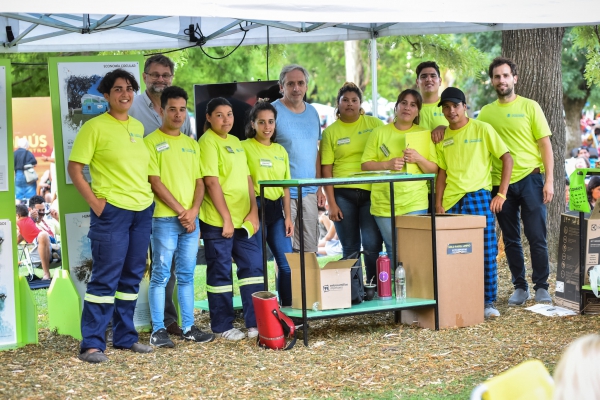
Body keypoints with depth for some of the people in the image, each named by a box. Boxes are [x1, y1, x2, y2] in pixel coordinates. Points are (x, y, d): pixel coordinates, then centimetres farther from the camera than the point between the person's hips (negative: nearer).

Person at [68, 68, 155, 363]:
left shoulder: (138, 127, 12)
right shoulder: (95, 127, -7)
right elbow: (74, 168, -7)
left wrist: (146, 196, 9)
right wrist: (95, 203, -13)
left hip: (143, 210, 6)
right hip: (112, 211, -6)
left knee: (132, 277, 12)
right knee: (105, 278, -6)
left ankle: (125, 336, 22)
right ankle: (91, 344, -1)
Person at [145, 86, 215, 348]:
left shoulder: (191, 144, 15)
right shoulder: (152, 142, -3)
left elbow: (199, 182, 12)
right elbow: (155, 182, -9)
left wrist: (193, 211, -5)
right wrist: (180, 210, -12)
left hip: (191, 219, 5)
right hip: (164, 219, -5)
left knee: (186, 275, 9)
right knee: (161, 275, -2)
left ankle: (188, 327, 14)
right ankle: (158, 330, 1)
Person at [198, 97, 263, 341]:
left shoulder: (236, 142, 14)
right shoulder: (208, 142, -9)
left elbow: (247, 178, 14)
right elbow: (212, 182, -15)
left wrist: (253, 211, 1)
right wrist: (226, 218, -17)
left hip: (243, 219, 7)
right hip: (218, 221, -7)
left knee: (253, 267, 6)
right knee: (220, 272, 2)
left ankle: (255, 323, 12)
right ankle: (222, 326, 11)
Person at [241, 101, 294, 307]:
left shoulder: (280, 150, 14)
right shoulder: (245, 147, -3)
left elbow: (285, 187, 15)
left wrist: (288, 217, 10)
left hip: (276, 209, 5)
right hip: (256, 207, -5)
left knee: (287, 263, 3)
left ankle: (288, 307, 14)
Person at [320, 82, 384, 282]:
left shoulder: (374, 124, 7)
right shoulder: (330, 132, 7)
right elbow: (326, 170, 4)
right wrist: (331, 203, -3)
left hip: (371, 192, 0)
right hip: (343, 194, 1)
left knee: (372, 245, -8)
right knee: (350, 248, 5)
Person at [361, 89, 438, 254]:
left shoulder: (424, 134, 11)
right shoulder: (379, 133, 9)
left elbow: (434, 170, 8)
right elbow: (365, 165, 4)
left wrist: (419, 159, -11)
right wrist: (387, 164, -12)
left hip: (415, 203, 0)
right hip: (384, 202, 0)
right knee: (393, 251, 0)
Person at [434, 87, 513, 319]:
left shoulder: (482, 129, 0)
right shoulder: (442, 138, 12)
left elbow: (507, 159, -1)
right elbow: (442, 173, 14)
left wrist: (501, 194, -7)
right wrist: (438, 205, 6)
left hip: (478, 196, -3)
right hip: (451, 201, 3)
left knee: (486, 250, -6)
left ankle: (488, 302, 2)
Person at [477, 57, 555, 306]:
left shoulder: (529, 107, 1)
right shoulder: (486, 113, 9)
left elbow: (545, 144, 0)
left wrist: (549, 180, -6)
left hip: (530, 179, -3)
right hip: (500, 183, 3)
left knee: (537, 237, -2)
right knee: (511, 239, 8)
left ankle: (541, 287, 8)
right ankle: (520, 287, 18)